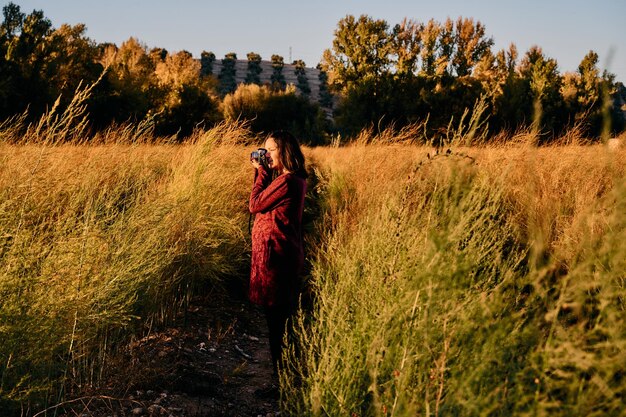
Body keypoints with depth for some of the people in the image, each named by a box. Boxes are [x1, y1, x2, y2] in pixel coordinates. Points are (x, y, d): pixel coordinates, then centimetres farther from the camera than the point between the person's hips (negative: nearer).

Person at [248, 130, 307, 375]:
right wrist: (262, 172, 13)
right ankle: (282, 368, 25)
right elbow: (262, 202, 19)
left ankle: (279, 371, 3)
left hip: (274, 252, -10)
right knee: (282, 313, 16)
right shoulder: (296, 179, 13)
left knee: (275, 312, -3)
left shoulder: (286, 181, -18)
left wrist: (262, 172, -5)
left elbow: (255, 205, -11)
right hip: (285, 251, 10)